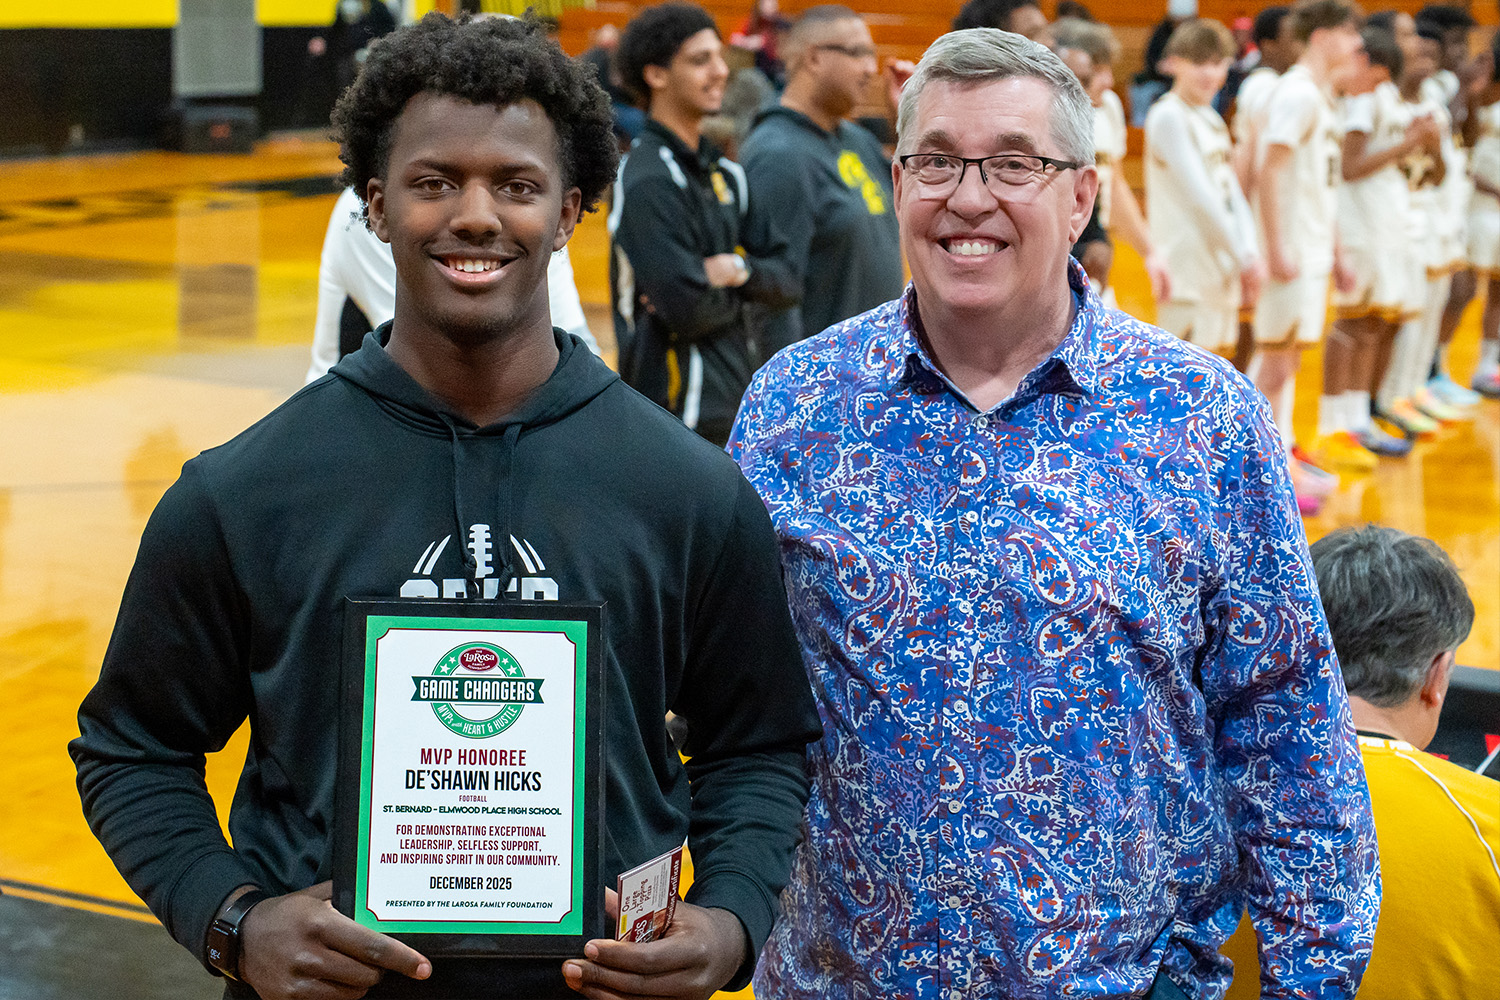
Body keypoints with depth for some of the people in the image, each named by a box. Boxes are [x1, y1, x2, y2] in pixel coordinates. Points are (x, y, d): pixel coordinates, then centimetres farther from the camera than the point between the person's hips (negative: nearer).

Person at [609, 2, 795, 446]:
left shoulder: (723, 173, 14)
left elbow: (783, 284, 9)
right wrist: (742, 298, -1)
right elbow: (688, 310, -21)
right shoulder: (649, 181, -15)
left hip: (737, 405, 9)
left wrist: (740, 270, -12)